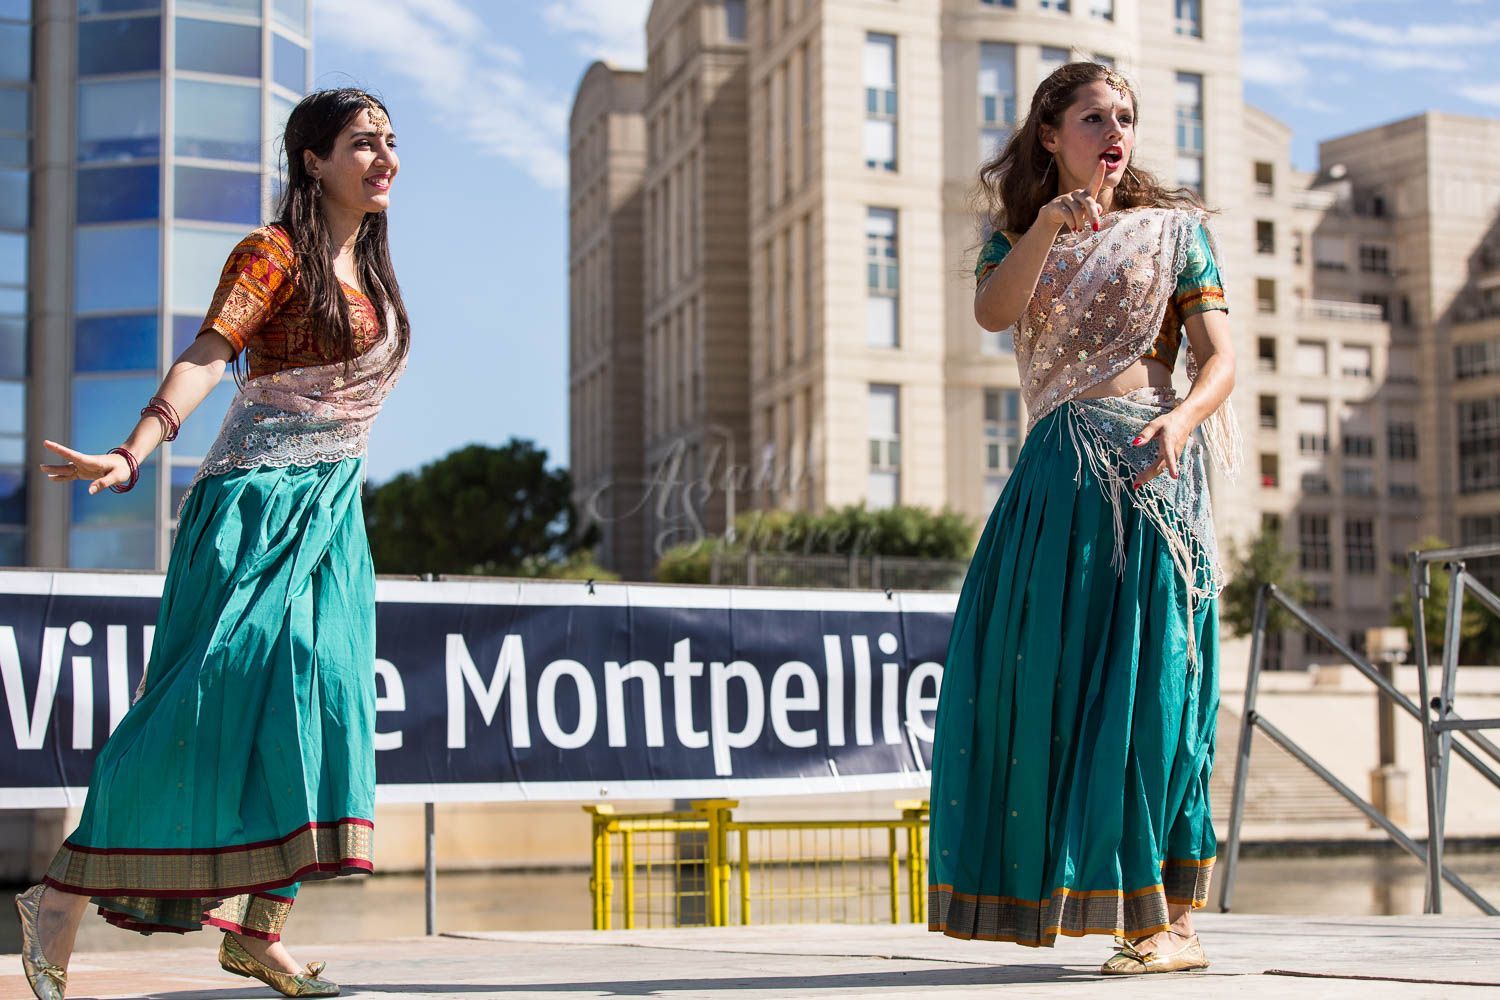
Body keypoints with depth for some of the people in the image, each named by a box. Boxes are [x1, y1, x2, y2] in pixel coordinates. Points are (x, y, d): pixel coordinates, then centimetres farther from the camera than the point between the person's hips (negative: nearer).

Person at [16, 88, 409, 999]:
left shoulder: (369, 265, 16)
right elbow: (206, 357, -22)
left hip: (330, 513, 8)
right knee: (219, 692, -14)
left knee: (315, 692, -2)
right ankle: (63, 898, -4)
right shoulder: (275, 253, -8)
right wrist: (131, 456, -36)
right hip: (256, 505, -8)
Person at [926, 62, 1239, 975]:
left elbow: (1221, 360, 0)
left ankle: (1176, 920, -5)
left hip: (1146, 463, -3)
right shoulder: (1018, 236, 16)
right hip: (1055, 474, 4)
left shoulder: (1175, 228, 9)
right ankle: (1088, 891, 14)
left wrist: (1182, 419, -21)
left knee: (1146, 675, -9)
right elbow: (992, 311, -6)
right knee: (1038, 675, 1)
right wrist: (1048, 222, -20)